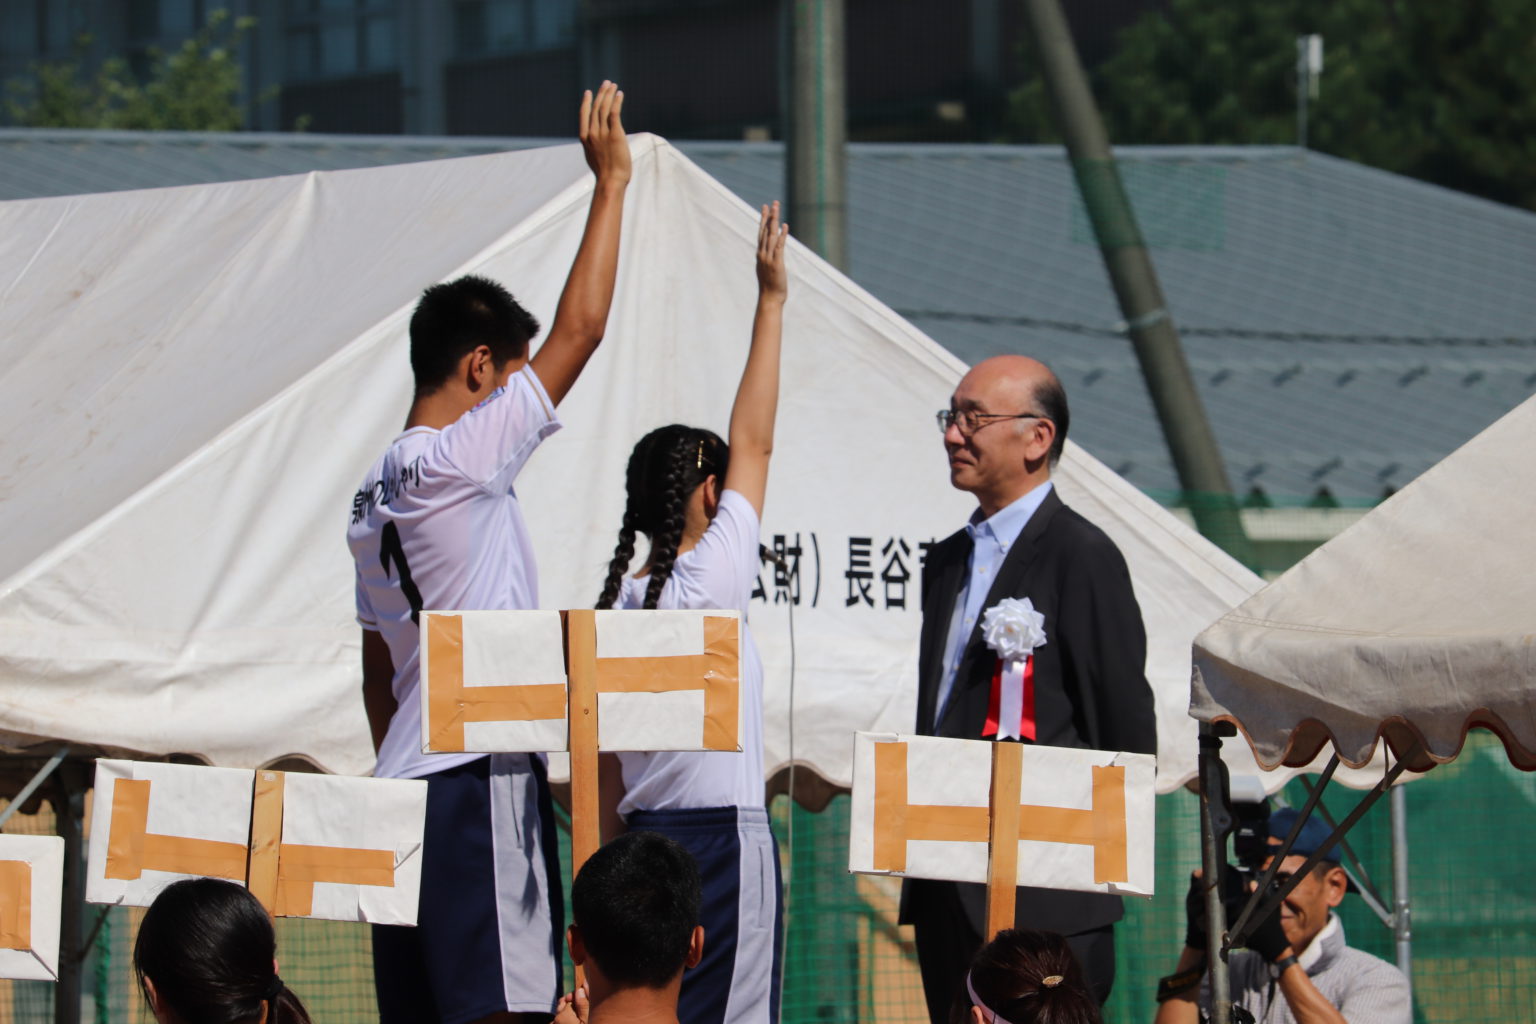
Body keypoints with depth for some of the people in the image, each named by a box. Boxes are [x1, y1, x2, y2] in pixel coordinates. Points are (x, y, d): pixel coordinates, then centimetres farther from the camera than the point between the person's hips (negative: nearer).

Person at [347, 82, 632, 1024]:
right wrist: (611, 182, -2)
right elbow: (579, 331, -10)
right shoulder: (458, 460, -9)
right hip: (481, 775, -9)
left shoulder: (378, 494, 17)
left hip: (407, 778, 9)